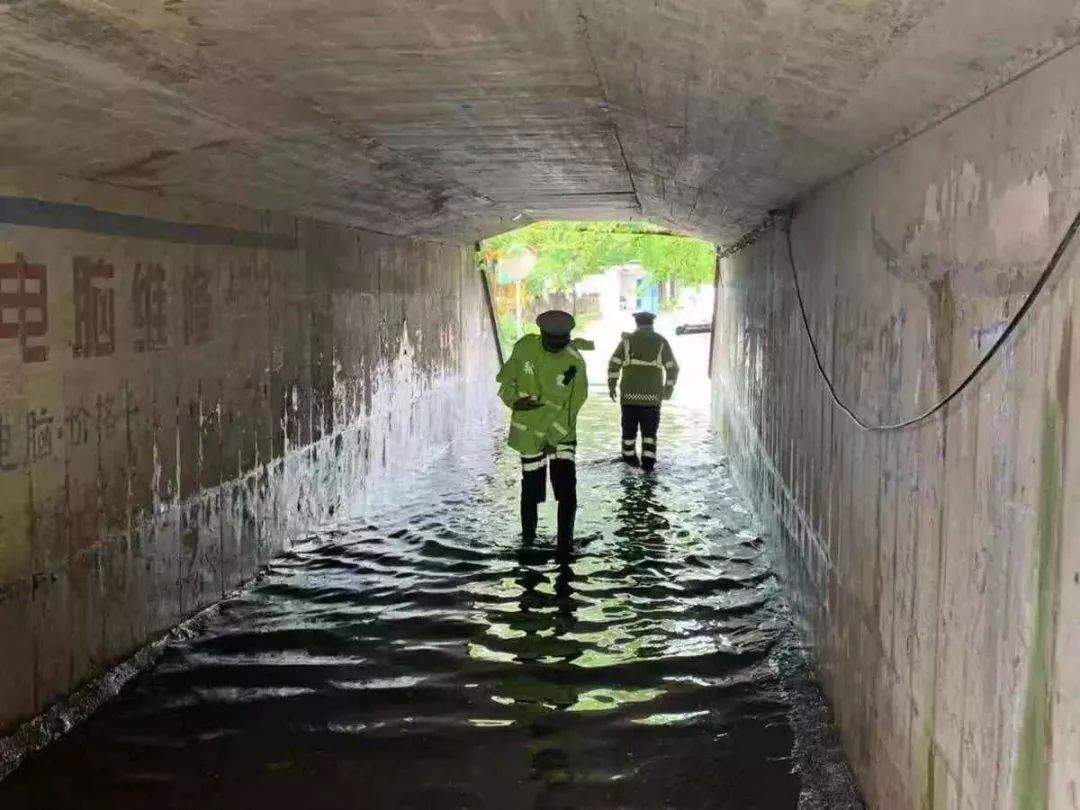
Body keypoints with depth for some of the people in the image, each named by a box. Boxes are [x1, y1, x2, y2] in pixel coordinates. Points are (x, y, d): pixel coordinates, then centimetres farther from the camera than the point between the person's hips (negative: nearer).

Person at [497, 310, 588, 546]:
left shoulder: (575, 363, -16)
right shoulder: (524, 347, -10)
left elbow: (572, 406, -12)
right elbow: (506, 378, 4)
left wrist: (553, 437, -16)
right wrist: (514, 401, -15)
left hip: (561, 434, -1)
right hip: (529, 432, 1)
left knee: (567, 491, -9)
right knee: (531, 489, 9)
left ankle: (566, 543, 4)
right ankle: (528, 537, 30)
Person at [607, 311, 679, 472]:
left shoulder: (628, 340, 5)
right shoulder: (661, 341, 5)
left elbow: (614, 364, -1)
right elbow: (673, 368, 4)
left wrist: (612, 385, 9)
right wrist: (668, 389, 15)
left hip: (629, 394, 0)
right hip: (652, 396, 0)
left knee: (629, 427, 13)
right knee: (650, 430, 6)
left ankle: (629, 457, 23)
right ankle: (648, 461, 0)